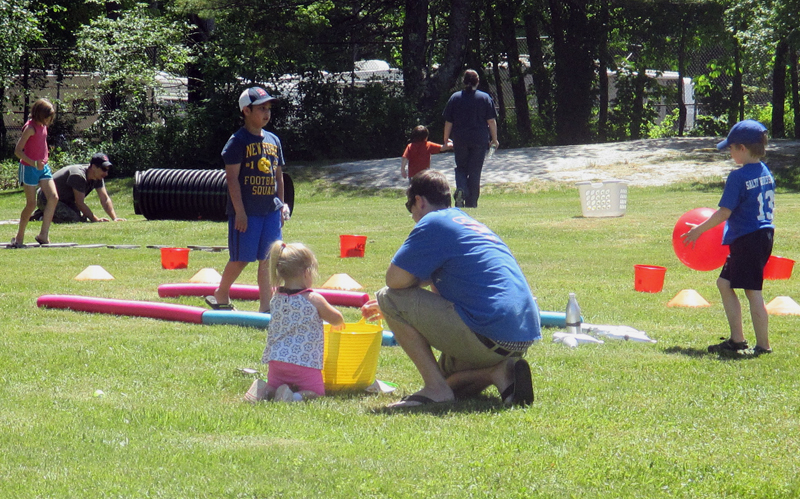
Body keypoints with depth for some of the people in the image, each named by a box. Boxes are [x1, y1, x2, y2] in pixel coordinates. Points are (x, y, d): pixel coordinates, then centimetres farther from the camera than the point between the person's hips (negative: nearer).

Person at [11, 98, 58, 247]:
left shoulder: (43, 126, 8)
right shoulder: (30, 127, -16)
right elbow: (18, 151, -20)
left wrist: (44, 162, 14)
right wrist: (34, 163, -30)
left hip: (43, 167, 7)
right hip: (29, 168, -7)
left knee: (53, 197, -8)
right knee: (31, 204, -5)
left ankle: (43, 235, -5)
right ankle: (19, 238, 10)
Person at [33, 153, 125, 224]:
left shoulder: (98, 178, -4)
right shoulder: (78, 176, -30)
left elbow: (105, 199, -3)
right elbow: (80, 203, -28)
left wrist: (114, 218, -16)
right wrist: (96, 219, -28)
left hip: (65, 200, 10)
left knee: (83, 218, -1)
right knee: (73, 219, -27)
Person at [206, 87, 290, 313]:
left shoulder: (273, 140, 12)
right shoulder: (238, 141, -8)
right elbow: (232, 177, -12)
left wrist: (281, 205, 15)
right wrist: (239, 211, -16)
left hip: (270, 210, 6)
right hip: (246, 212, -6)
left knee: (268, 259, 3)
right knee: (241, 259, 2)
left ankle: (266, 306, 5)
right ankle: (221, 296, 22)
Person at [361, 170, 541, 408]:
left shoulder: (433, 223, -3)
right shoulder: (473, 224, 25)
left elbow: (396, 279, -11)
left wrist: (423, 278, 11)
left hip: (489, 334, -9)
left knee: (389, 297, -1)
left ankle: (436, 388, -6)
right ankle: (502, 371, 3)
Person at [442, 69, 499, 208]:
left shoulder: (455, 98, 1)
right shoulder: (485, 98, -1)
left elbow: (448, 122, 2)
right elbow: (491, 121, -3)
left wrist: (446, 140, 12)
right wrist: (494, 139, 6)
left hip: (460, 140, 1)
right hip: (479, 141, -1)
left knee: (461, 168, 14)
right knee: (475, 171, 6)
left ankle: (460, 189, -14)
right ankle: (471, 203, 5)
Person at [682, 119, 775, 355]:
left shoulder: (738, 177, -15)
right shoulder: (765, 172, 10)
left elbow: (724, 213, -15)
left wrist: (699, 230, -3)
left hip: (747, 239, -9)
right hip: (764, 235, 9)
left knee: (753, 292, -5)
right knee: (725, 283, 16)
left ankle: (763, 345, -3)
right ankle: (737, 339, 17)